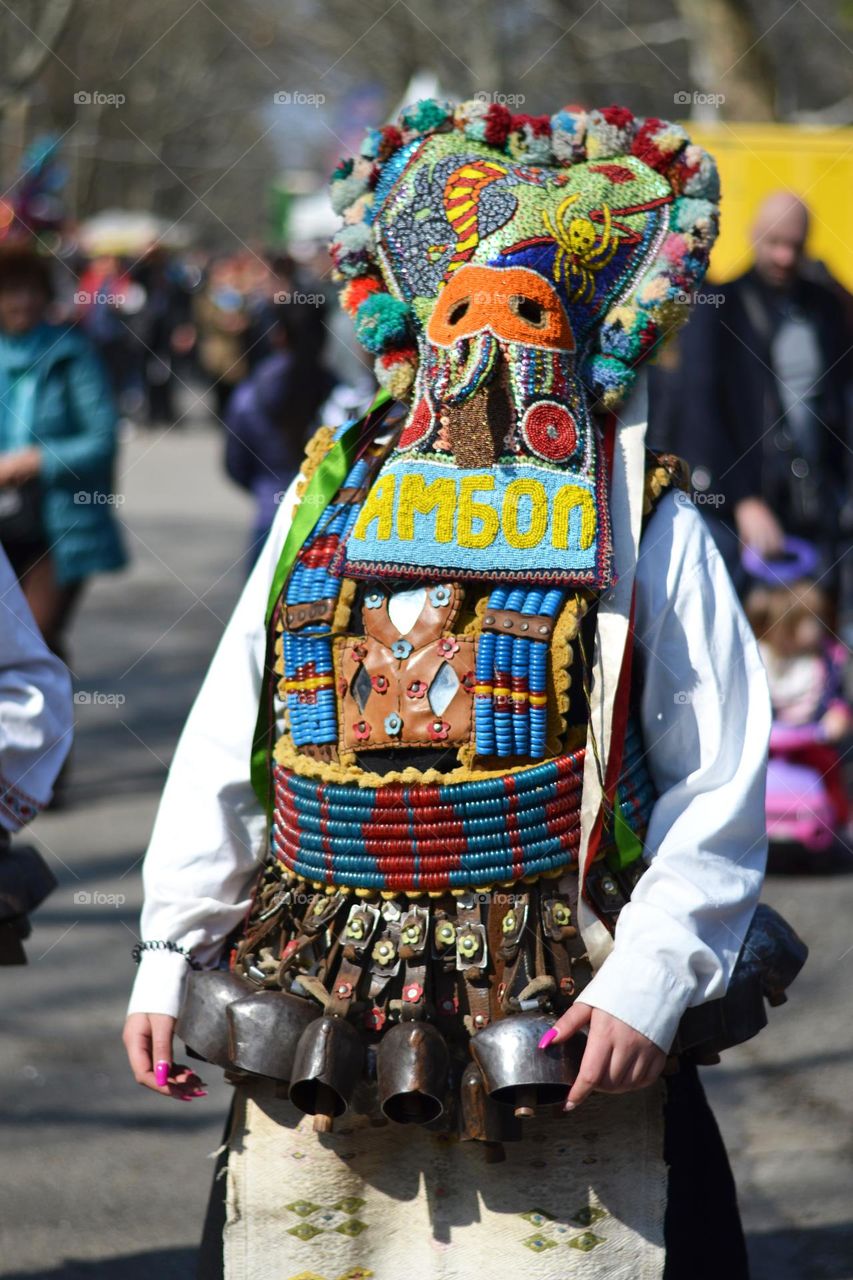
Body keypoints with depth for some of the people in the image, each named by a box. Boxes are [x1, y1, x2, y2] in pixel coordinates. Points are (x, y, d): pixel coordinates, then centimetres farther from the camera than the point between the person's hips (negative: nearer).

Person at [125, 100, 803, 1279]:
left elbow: (721, 783, -3)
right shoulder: (328, 501, 12)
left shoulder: (645, 530, 1)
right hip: (315, 1030, 4)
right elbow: (223, 752, 14)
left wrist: (649, 981, -12)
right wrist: (170, 959, 11)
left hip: (559, 1044, -3)